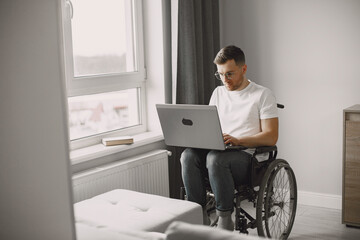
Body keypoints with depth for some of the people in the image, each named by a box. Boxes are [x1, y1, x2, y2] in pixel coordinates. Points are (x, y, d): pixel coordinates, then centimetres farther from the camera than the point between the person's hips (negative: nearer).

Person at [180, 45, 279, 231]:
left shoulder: (263, 95, 3)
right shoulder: (218, 93, 20)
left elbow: (271, 137, -5)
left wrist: (238, 141, -20)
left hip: (247, 156, -5)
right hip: (218, 152, 5)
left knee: (215, 158, -37)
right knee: (188, 155, -27)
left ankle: (225, 221, -26)